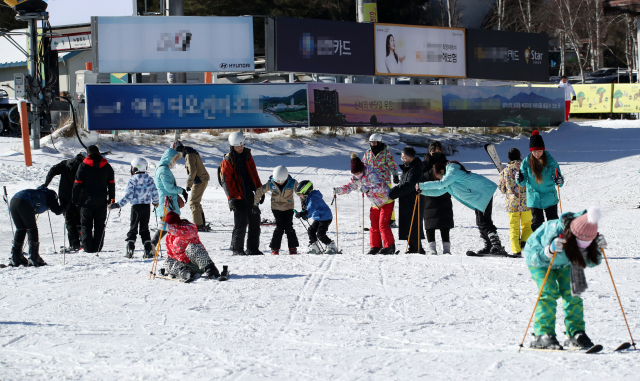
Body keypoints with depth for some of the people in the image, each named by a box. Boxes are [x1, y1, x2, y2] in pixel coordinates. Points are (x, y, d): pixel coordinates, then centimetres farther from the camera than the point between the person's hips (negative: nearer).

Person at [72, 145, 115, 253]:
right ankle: (98, 247, 3)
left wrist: (75, 199, 3)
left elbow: (78, 184, -4)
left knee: (86, 224, 5)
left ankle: (88, 247, -3)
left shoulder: (83, 166, -5)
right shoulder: (107, 167, 4)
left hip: (87, 200, -2)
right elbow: (111, 184, 8)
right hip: (102, 201, 2)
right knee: (99, 224, 9)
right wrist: (112, 198, 16)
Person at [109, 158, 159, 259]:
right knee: (144, 229, 12)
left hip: (136, 207, -4)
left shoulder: (132, 180, -8)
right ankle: (148, 250, 3)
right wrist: (155, 202, 27)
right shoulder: (149, 179, 4)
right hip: (147, 206, 4)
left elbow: (128, 196, -14)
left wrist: (118, 204, -12)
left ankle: (130, 250, -5)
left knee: (133, 229, 5)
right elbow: (155, 193, 7)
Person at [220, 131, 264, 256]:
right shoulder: (227, 160, -6)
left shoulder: (247, 155, 10)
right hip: (239, 197, -6)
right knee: (240, 224, -5)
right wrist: (231, 198, -16)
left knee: (255, 222, 7)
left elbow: (254, 174, 18)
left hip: (251, 195, 6)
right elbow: (225, 180, -8)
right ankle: (237, 249, 7)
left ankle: (253, 248, 16)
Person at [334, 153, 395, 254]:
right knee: (374, 226, 6)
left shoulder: (371, 174, -27)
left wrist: (368, 189, -54)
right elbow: (350, 187, 6)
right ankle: (376, 247, 14)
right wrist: (339, 190, -11)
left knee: (383, 225, -12)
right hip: (375, 204, 8)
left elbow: (379, 186, -38)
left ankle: (390, 247, -6)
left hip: (386, 202, -8)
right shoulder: (356, 178, -3)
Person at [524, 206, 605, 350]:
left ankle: (576, 334, 0)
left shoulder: (587, 235, -27)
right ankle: (542, 335, -16)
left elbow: (590, 262, -13)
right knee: (549, 292, -19)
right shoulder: (554, 231, -42)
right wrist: (549, 251, -55)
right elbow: (536, 259, -35)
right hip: (537, 256, -5)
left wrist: (598, 249, -32)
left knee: (572, 292, -6)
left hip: (563, 263, 5)